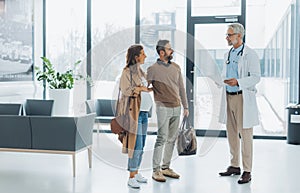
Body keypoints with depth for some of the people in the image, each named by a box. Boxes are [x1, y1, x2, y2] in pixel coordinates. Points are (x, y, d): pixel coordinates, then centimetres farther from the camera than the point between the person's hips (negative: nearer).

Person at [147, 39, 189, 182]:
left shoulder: (176, 67, 11)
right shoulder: (153, 69, -5)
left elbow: (181, 87, 16)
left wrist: (185, 106, 15)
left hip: (176, 108, 6)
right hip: (163, 108, -6)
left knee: (172, 139, 9)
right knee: (162, 139, -8)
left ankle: (166, 167, 19)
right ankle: (156, 170, 0)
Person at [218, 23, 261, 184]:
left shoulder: (249, 54, -8)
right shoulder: (228, 54, 15)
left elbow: (256, 77, -13)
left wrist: (238, 82, -26)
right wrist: (225, 79, 0)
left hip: (243, 98, -7)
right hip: (229, 97, 8)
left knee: (245, 135, -3)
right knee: (231, 134, 13)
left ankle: (247, 171, 3)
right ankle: (234, 166, 26)